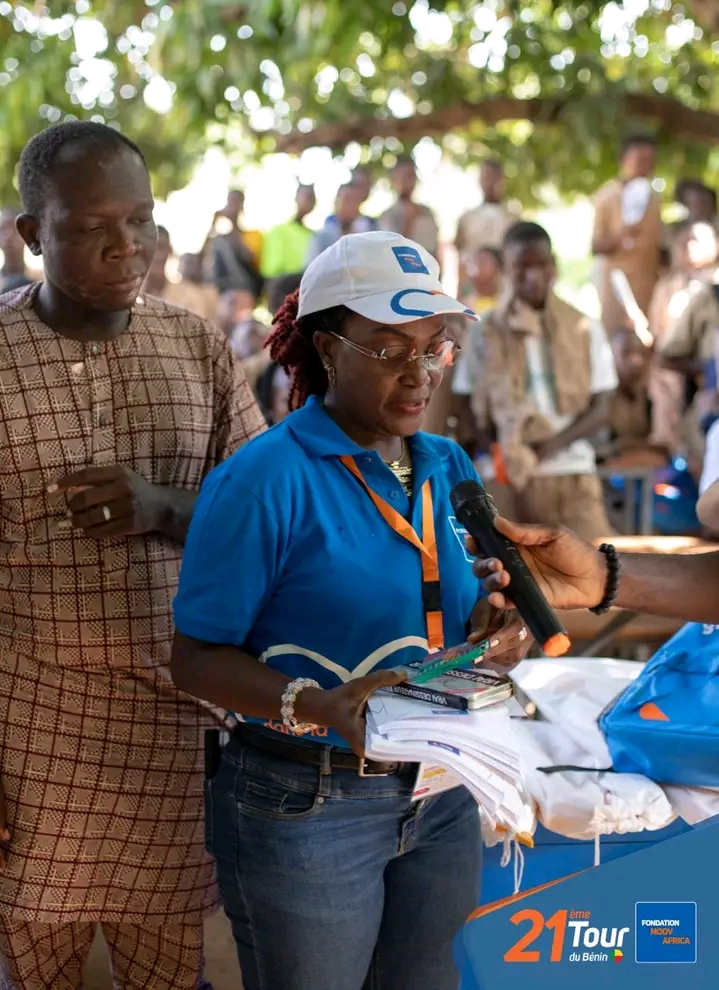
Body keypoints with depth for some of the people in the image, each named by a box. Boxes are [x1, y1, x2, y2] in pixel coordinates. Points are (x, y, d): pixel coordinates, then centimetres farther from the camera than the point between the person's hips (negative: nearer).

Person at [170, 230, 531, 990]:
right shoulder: (264, 479, -15)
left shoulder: (443, 469, 6)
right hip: (304, 806, -6)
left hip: (439, 794, 6)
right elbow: (196, 657, -15)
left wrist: (490, 632, -7)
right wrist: (314, 707, -30)